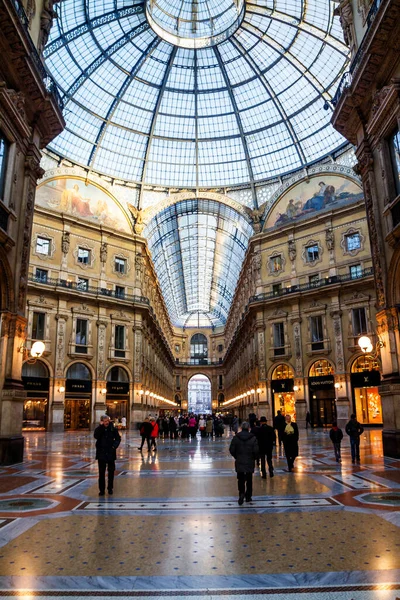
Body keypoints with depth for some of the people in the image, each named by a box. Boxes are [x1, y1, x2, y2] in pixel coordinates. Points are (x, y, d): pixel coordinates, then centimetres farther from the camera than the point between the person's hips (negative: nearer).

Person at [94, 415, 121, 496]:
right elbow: (96, 436, -23)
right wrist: (101, 426, -24)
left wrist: (115, 446, -12)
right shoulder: (98, 429, -3)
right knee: (101, 472, 4)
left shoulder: (113, 429, -3)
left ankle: (110, 488, 22)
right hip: (101, 453, -1)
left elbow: (118, 438, 4)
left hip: (111, 453, 1)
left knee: (111, 471, 9)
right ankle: (102, 489, 13)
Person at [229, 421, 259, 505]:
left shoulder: (236, 437, -5)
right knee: (249, 479, 13)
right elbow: (256, 450, -11)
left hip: (239, 462, 0)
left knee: (240, 479, 8)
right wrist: (254, 458, 9)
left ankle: (241, 493, -14)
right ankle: (248, 497, 19)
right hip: (250, 462, 0)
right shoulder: (253, 438, -9)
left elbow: (231, 449, -4)